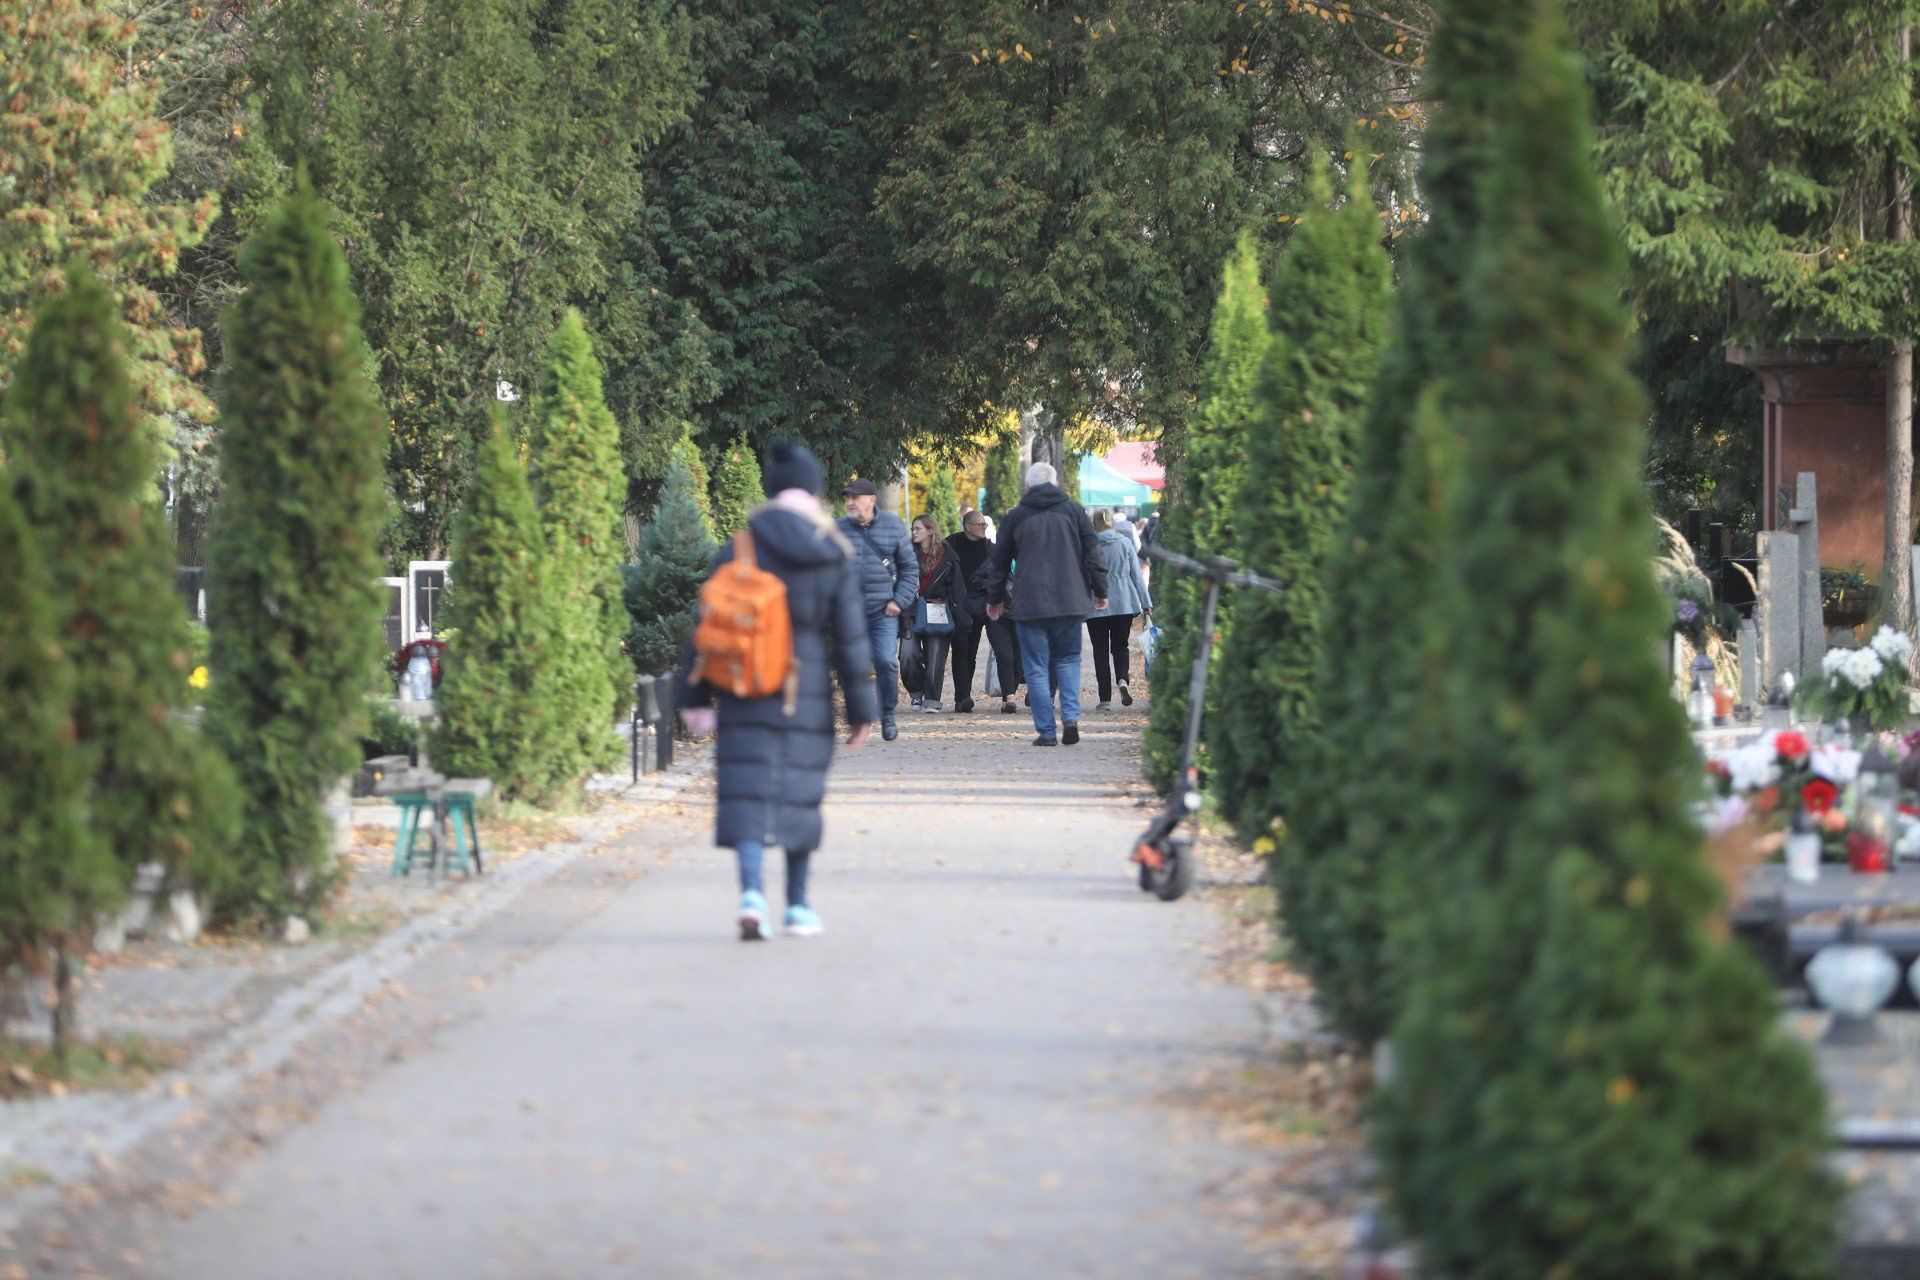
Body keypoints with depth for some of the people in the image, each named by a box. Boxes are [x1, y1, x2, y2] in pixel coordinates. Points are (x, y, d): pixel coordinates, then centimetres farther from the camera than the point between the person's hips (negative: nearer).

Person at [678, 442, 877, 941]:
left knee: (748, 792, -3)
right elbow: (851, 637, 0)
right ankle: (798, 905, 21)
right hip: (808, 691, 1)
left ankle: (751, 891, -22)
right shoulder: (834, 557, -2)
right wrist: (861, 708, 6)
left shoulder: (739, 548, -3)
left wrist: (695, 695, 6)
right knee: (800, 794, 12)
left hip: (745, 690, -1)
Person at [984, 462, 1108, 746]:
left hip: (1031, 604, -1)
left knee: (1037, 668, 4)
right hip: (1070, 602, 1)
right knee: (1068, 659, 14)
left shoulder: (1015, 517, 4)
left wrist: (994, 599, 25)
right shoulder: (1074, 511, 5)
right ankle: (1070, 717, -6)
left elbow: (999, 563, 12)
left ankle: (1046, 731, 0)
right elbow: (1094, 554, 5)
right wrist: (1100, 592, 15)